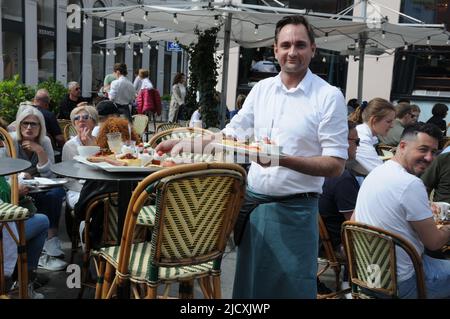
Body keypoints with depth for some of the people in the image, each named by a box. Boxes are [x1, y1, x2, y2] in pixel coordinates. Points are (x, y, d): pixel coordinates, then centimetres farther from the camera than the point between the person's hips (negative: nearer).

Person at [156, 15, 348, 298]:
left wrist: (283, 159, -25)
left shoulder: (329, 96, -9)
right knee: (247, 283, 18)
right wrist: (188, 144, 2)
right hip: (252, 200, 5)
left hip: (293, 210, -5)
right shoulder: (262, 88, 6)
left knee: (290, 287, 6)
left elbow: (336, 165, -12)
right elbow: (232, 134, 14)